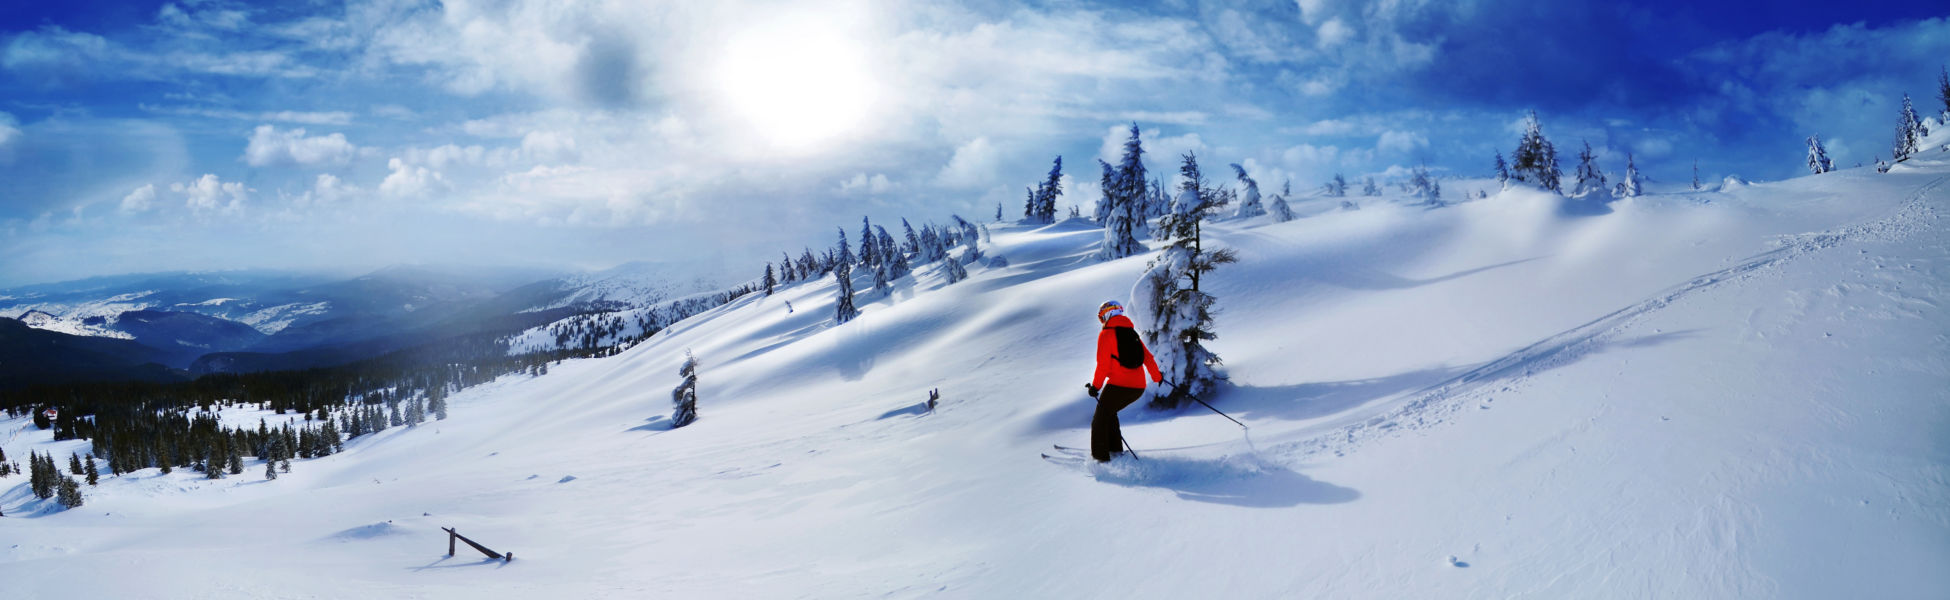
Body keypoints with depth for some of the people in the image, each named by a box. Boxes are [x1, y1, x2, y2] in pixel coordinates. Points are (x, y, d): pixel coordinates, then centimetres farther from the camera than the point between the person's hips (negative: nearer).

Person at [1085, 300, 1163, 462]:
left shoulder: (1106, 333, -5)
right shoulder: (1132, 333, 15)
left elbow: (1103, 365, -10)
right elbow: (1148, 357, 20)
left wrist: (1095, 386, -1)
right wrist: (1157, 377, 33)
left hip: (1118, 386, -7)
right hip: (1139, 387, 7)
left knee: (1100, 419, 6)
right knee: (1109, 412, 26)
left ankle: (1101, 456, 1)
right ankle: (1115, 449, 25)